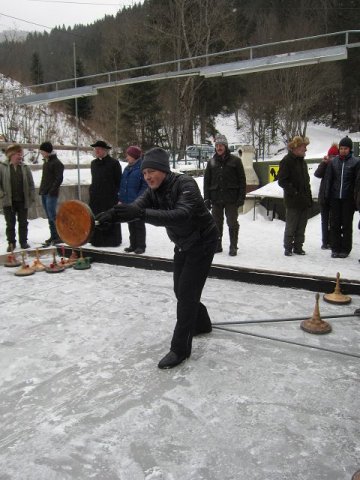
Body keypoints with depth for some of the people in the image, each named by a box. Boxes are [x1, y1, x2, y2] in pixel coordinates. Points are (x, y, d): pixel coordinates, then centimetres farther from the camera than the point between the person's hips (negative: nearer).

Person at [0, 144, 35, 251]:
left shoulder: (25, 168, 5)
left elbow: (31, 184, 6)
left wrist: (32, 197, -2)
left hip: (23, 201, 2)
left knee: (23, 223, 9)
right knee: (10, 223, 7)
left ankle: (23, 242, 21)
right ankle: (11, 243, 17)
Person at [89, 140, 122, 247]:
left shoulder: (114, 163, -5)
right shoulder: (94, 163, 14)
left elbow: (119, 181, -6)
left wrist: (115, 194, -10)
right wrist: (92, 191, 12)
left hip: (110, 197, -6)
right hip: (95, 197, 6)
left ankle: (113, 240, 11)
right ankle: (97, 239, 14)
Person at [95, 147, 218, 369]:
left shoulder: (185, 184, -28)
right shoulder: (153, 191, -5)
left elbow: (181, 215, -45)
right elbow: (135, 208, -22)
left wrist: (142, 213, -55)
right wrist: (113, 214, -45)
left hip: (203, 241, -8)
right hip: (183, 244, 8)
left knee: (187, 293, -10)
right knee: (181, 290, 16)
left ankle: (180, 349, -1)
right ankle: (201, 324, 41)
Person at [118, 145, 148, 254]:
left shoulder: (142, 168, -12)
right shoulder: (127, 168, 12)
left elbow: (145, 186, -15)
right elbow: (122, 185, 16)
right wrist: (121, 199, 9)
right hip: (127, 202, 7)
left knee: (139, 225, 3)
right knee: (131, 225, 14)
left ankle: (141, 246, 12)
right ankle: (133, 245, 24)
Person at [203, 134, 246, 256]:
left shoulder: (235, 161, 0)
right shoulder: (211, 162, 9)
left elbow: (242, 180, 0)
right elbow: (206, 181, 10)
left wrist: (241, 197, -7)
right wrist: (206, 198, 3)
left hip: (231, 199, -3)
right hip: (216, 198, 3)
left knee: (232, 223, 2)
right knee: (216, 223, 10)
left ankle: (233, 247, 12)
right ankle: (217, 245, 21)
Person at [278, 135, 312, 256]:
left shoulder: (302, 161, 15)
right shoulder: (287, 161, -9)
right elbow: (282, 181, -15)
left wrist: (308, 196, 12)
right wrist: (294, 192, -18)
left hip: (304, 200, 7)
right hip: (293, 201, -7)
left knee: (301, 227, 11)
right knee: (291, 226, 1)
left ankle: (298, 247, 21)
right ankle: (288, 248, 12)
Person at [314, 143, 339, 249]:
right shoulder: (325, 165, 5)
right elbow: (317, 174, -12)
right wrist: (324, 163, -20)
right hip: (325, 196, 2)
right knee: (325, 220, 9)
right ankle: (325, 242, 16)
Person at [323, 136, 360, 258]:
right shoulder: (334, 161, 6)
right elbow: (328, 179, 7)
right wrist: (327, 196, 1)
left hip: (348, 198, -2)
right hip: (335, 198, 2)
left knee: (347, 225, 6)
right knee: (334, 224, 6)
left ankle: (345, 249, 15)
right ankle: (335, 248, 16)